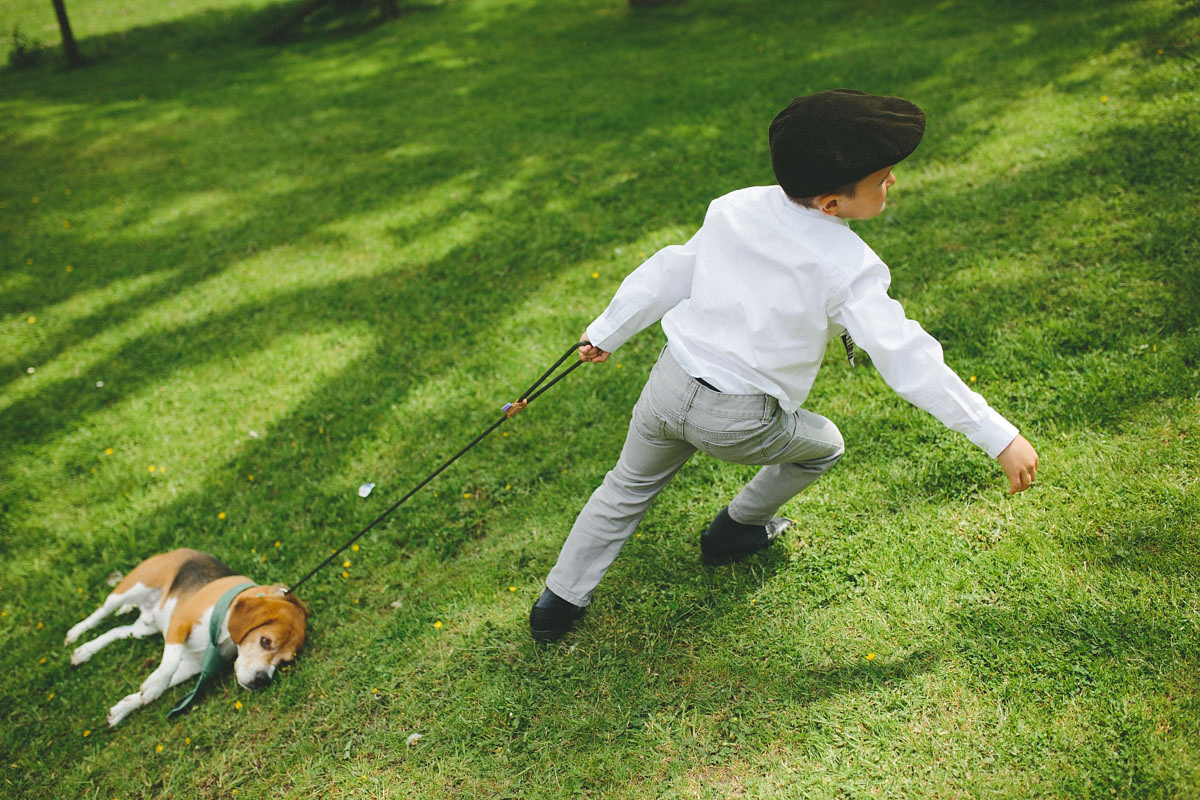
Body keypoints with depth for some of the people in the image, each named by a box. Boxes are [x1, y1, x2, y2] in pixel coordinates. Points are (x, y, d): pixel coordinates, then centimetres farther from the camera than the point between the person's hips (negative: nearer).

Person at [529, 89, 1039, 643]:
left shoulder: (737, 207, -2)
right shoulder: (847, 267, -17)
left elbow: (669, 273, 8)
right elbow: (906, 358, -19)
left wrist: (606, 331, 21)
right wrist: (999, 436, -13)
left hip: (668, 385, 5)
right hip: (738, 421, -4)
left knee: (628, 486, 27)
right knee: (823, 446, 26)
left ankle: (558, 602, 33)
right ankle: (736, 530, 45)